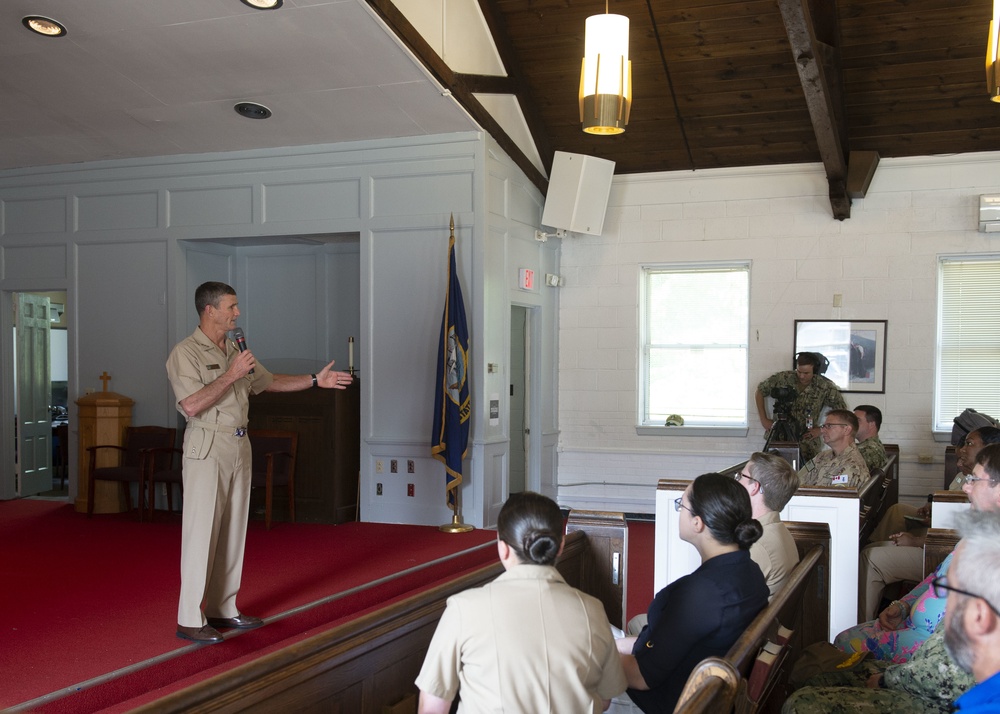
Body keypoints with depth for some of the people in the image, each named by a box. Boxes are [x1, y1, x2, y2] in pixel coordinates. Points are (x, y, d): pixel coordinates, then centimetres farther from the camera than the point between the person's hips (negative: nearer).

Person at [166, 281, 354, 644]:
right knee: (201, 532, -6)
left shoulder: (235, 350, 14)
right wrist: (231, 375, -20)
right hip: (207, 450, -8)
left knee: (233, 531, 10)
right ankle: (189, 620, 0)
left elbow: (268, 382, 24)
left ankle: (222, 608, 20)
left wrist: (315, 380, 20)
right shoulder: (185, 353, -10)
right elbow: (191, 405, -21)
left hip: (240, 449, 8)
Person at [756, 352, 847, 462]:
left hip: (807, 440, 0)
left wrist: (821, 429, -2)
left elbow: (841, 410, 2)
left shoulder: (825, 386, -8)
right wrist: (764, 420, 2)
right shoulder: (783, 378, -7)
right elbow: (759, 392, 6)